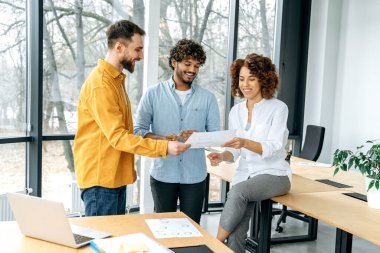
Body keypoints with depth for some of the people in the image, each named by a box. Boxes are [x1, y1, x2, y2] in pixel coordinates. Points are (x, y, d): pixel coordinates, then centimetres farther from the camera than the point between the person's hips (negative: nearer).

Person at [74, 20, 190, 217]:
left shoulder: (116, 79, 13)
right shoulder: (100, 84, -19)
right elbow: (117, 136, -24)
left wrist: (129, 168, 17)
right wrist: (164, 147, -27)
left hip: (116, 176, 9)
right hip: (100, 178, -9)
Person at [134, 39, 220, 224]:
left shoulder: (208, 98, 6)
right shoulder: (153, 94, 1)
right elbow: (138, 130, -3)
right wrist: (161, 139, -22)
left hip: (195, 175, 1)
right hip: (162, 174, -1)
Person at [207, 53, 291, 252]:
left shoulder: (278, 108, -6)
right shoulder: (235, 111, 8)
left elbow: (273, 148, -18)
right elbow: (234, 152, 8)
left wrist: (245, 143, -36)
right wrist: (222, 156, -16)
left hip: (274, 174, -4)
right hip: (244, 174, 4)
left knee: (238, 191, -33)